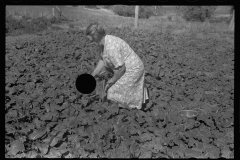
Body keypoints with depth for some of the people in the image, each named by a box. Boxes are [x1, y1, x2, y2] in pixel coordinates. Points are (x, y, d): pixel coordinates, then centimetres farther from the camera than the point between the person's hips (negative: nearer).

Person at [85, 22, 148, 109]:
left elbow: (121, 68, -28)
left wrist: (112, 81, -13)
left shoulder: (110, 48, -32)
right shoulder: (105, 41, -1)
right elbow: (102, 60, 6)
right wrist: (92, 76, 7)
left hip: (132, 71, -10)